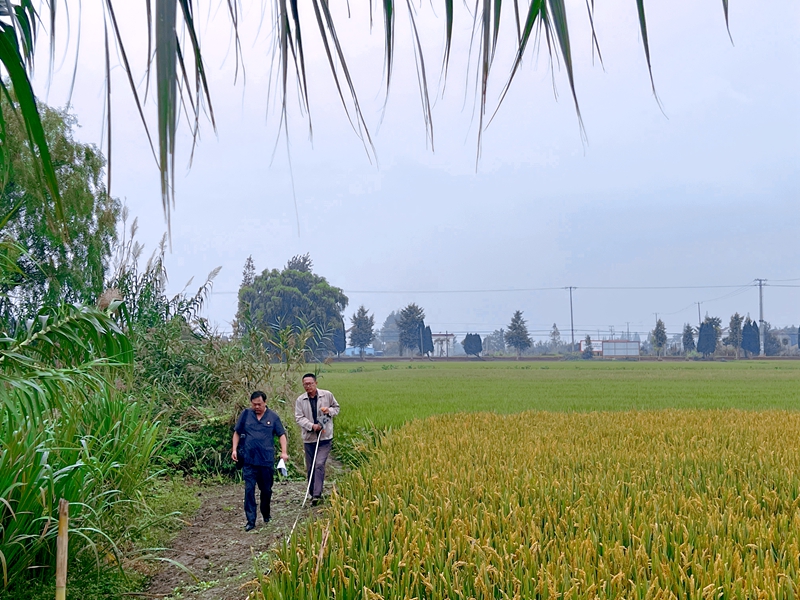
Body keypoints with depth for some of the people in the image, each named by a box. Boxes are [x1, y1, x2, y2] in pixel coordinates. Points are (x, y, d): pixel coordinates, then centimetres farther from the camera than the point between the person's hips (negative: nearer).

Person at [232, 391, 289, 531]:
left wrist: (284, 452, -7)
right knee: (249, 489, -7)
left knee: (266, 490, 11)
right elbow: (237, 433, 11)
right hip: (249, 460, 0)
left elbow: (281, 435, 4)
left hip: (267, 460, 0)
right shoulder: (245, 414, 4)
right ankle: (251, 521, -4)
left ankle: (266, 515, 32)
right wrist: (234, 449, 2)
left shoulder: (273, 417, 2)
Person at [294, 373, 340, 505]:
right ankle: (313, 494, 23)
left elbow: (336, 407, 13)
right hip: (309, 438, 2)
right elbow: (299, 417, -5)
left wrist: (329, 411, -10)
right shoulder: (300, 400, 0)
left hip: (325, 437, -2)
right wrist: (312, 426, -20)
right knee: (310, 468, 9)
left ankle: (317, 495, -15)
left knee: (319, 464, -14)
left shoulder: (327, 395, -1)